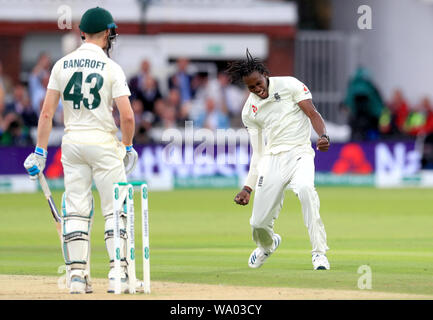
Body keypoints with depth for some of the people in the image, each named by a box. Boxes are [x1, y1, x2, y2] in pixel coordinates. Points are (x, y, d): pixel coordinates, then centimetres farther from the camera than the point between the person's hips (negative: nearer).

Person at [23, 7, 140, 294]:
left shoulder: (62, 66, 2)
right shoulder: (111, 68, -8)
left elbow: (47, 112, -1)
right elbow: (127, 116, -14)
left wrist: (40, 152, 2)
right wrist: (128, 147, 3)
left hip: (72, 142, 4)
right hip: (104, 143, -4)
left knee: (76, 210, 7)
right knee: (115, 209, 3)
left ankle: (78, 275, 3)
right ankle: (118, 275, -3)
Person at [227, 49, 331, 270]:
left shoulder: (289, 85, 0)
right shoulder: (249, 111, 12)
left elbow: (313, 114, -5)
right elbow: (258, 153, 14)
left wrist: (323, 136, -26)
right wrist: (247, 188, 7)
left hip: (299, 152, -4)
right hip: (272, 159, 4)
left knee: (305, 188, -37)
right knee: (259, 223, -2)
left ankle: (319, 252, -30)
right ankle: (268, 245, 38)